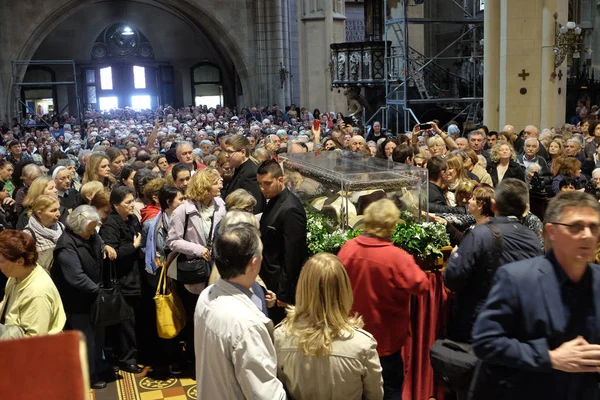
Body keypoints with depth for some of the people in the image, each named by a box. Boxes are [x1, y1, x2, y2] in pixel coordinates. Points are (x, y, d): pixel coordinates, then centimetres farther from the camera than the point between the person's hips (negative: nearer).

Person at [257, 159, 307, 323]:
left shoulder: (290, 209, -22)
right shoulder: (274, 201, 7)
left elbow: (293, 255, -22)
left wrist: (284, 293, -19)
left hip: (281, 284, -9)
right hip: (269, 281, 9)